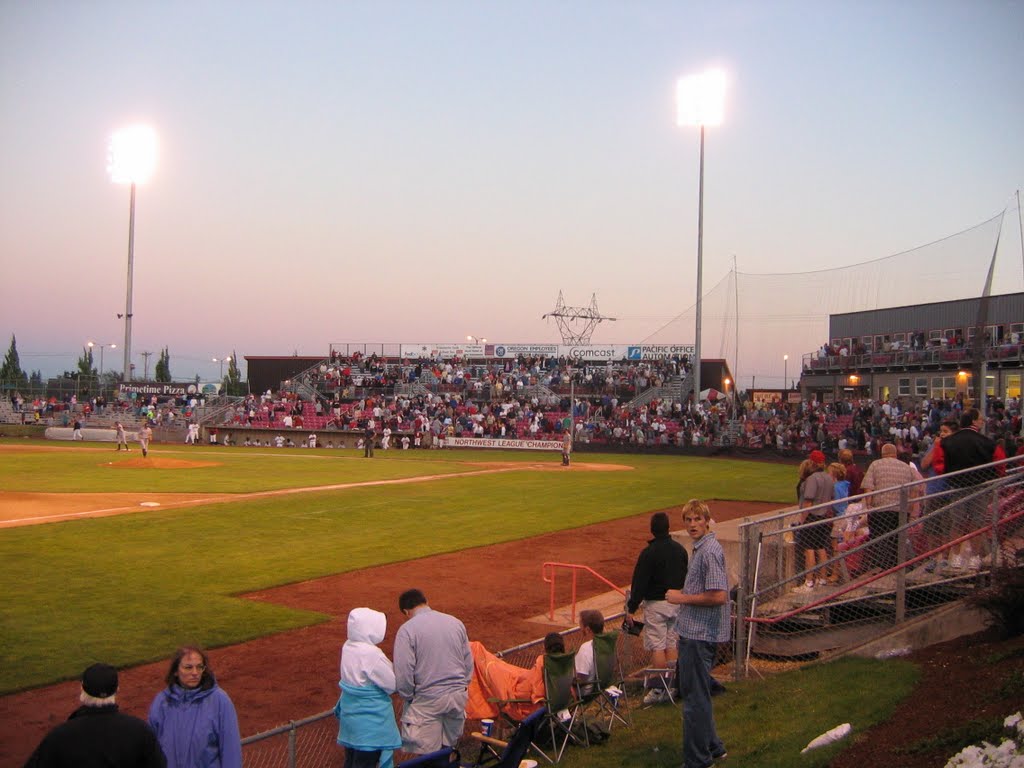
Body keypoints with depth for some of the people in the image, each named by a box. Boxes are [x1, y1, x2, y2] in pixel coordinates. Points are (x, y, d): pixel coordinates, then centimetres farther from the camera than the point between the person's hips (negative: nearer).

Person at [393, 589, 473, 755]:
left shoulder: (407, 629, -10)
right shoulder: (456, 623, 6)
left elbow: (403, 673, -13)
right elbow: (469, 662, 11)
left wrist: (408, 698, 1)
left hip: (427, 701, -5)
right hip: (458, 697, 5)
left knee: (427, 756, 2)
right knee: (449, 748, 18)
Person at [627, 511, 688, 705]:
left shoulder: (649, 553, -15)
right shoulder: (680, 549, 4)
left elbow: (639, 583, -14)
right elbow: (686, 578, 13)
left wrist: (631, 607, -9)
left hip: (656, 603, -6)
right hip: (677, 603, 6)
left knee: (657, 647, -2)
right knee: (671, 644, 13)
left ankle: (658, 689, -1)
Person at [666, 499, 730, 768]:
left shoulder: (709, 551, -18)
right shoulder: (700, 548, 14)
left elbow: (718, 595, -25)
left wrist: (683, 598, -16)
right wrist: (682, 595, 12)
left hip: (700, 635, -11)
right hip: (694, 633, 11)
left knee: (695, 698, -3)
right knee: (694, 693, 20)